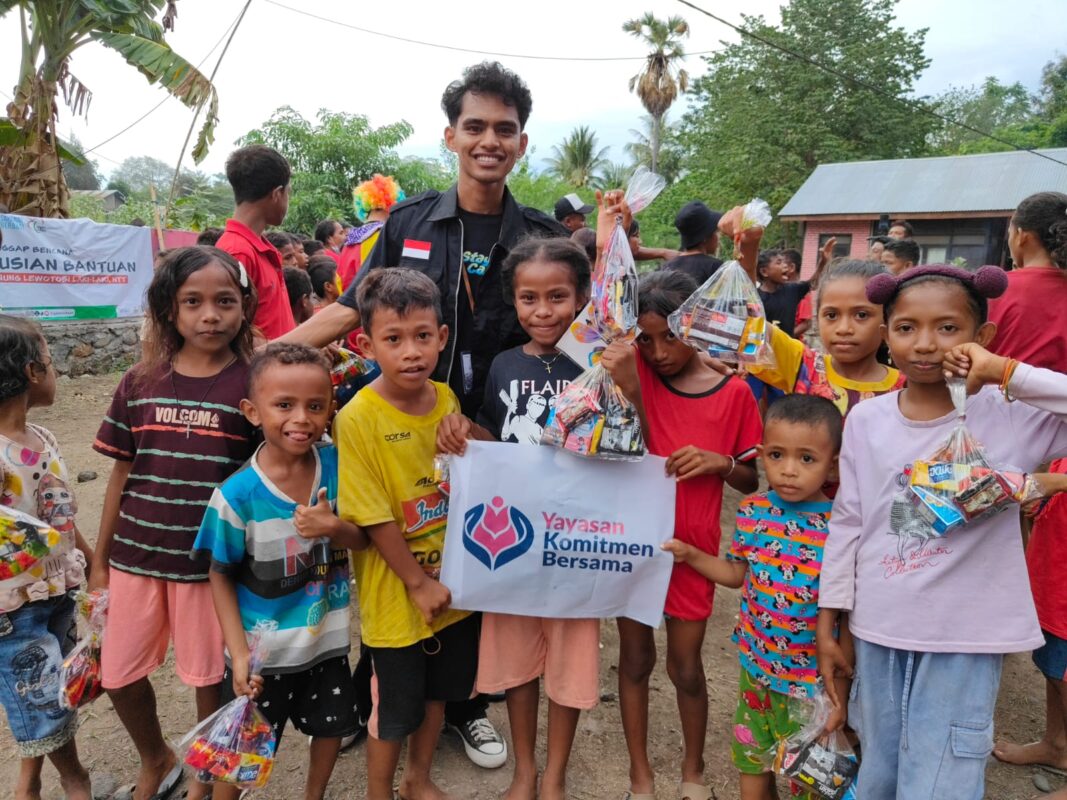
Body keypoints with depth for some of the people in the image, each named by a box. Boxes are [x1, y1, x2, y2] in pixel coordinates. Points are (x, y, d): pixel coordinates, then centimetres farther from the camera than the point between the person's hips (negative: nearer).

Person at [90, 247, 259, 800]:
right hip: (136, 555, 4)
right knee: (119, 673, 16)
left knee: (209, 675, 11)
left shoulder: (253, 384, -9)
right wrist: (99, 560, 8)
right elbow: (122, 474, 5)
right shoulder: (140, 382, -1)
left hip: (209, 560, -3)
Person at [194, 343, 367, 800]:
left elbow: (363, 540, -7)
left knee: (331, 728, 24)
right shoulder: (238, 494, -22)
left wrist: (334, 528, -29)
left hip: (329, 638, 4)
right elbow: (221, 576, -10)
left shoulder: (337, 465, -14)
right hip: (264, 651, -3)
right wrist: (238, 654, -13)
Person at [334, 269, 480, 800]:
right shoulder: (357, 418, -20)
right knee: (394, 707, 13)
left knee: (439, 690, 23)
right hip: (394, 594, -5)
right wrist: (418, 582, -13)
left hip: (451, 583, 6)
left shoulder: (447, 400, -3)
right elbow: (373, 517, -18)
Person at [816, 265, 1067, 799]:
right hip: (878, 634, 3)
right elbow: (847, 524, 3)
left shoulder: (1009, 415, -9)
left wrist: (1007, 373, -25)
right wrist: (826, 627, 5)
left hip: (965, 640, -3)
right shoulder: (866, 419, -2)